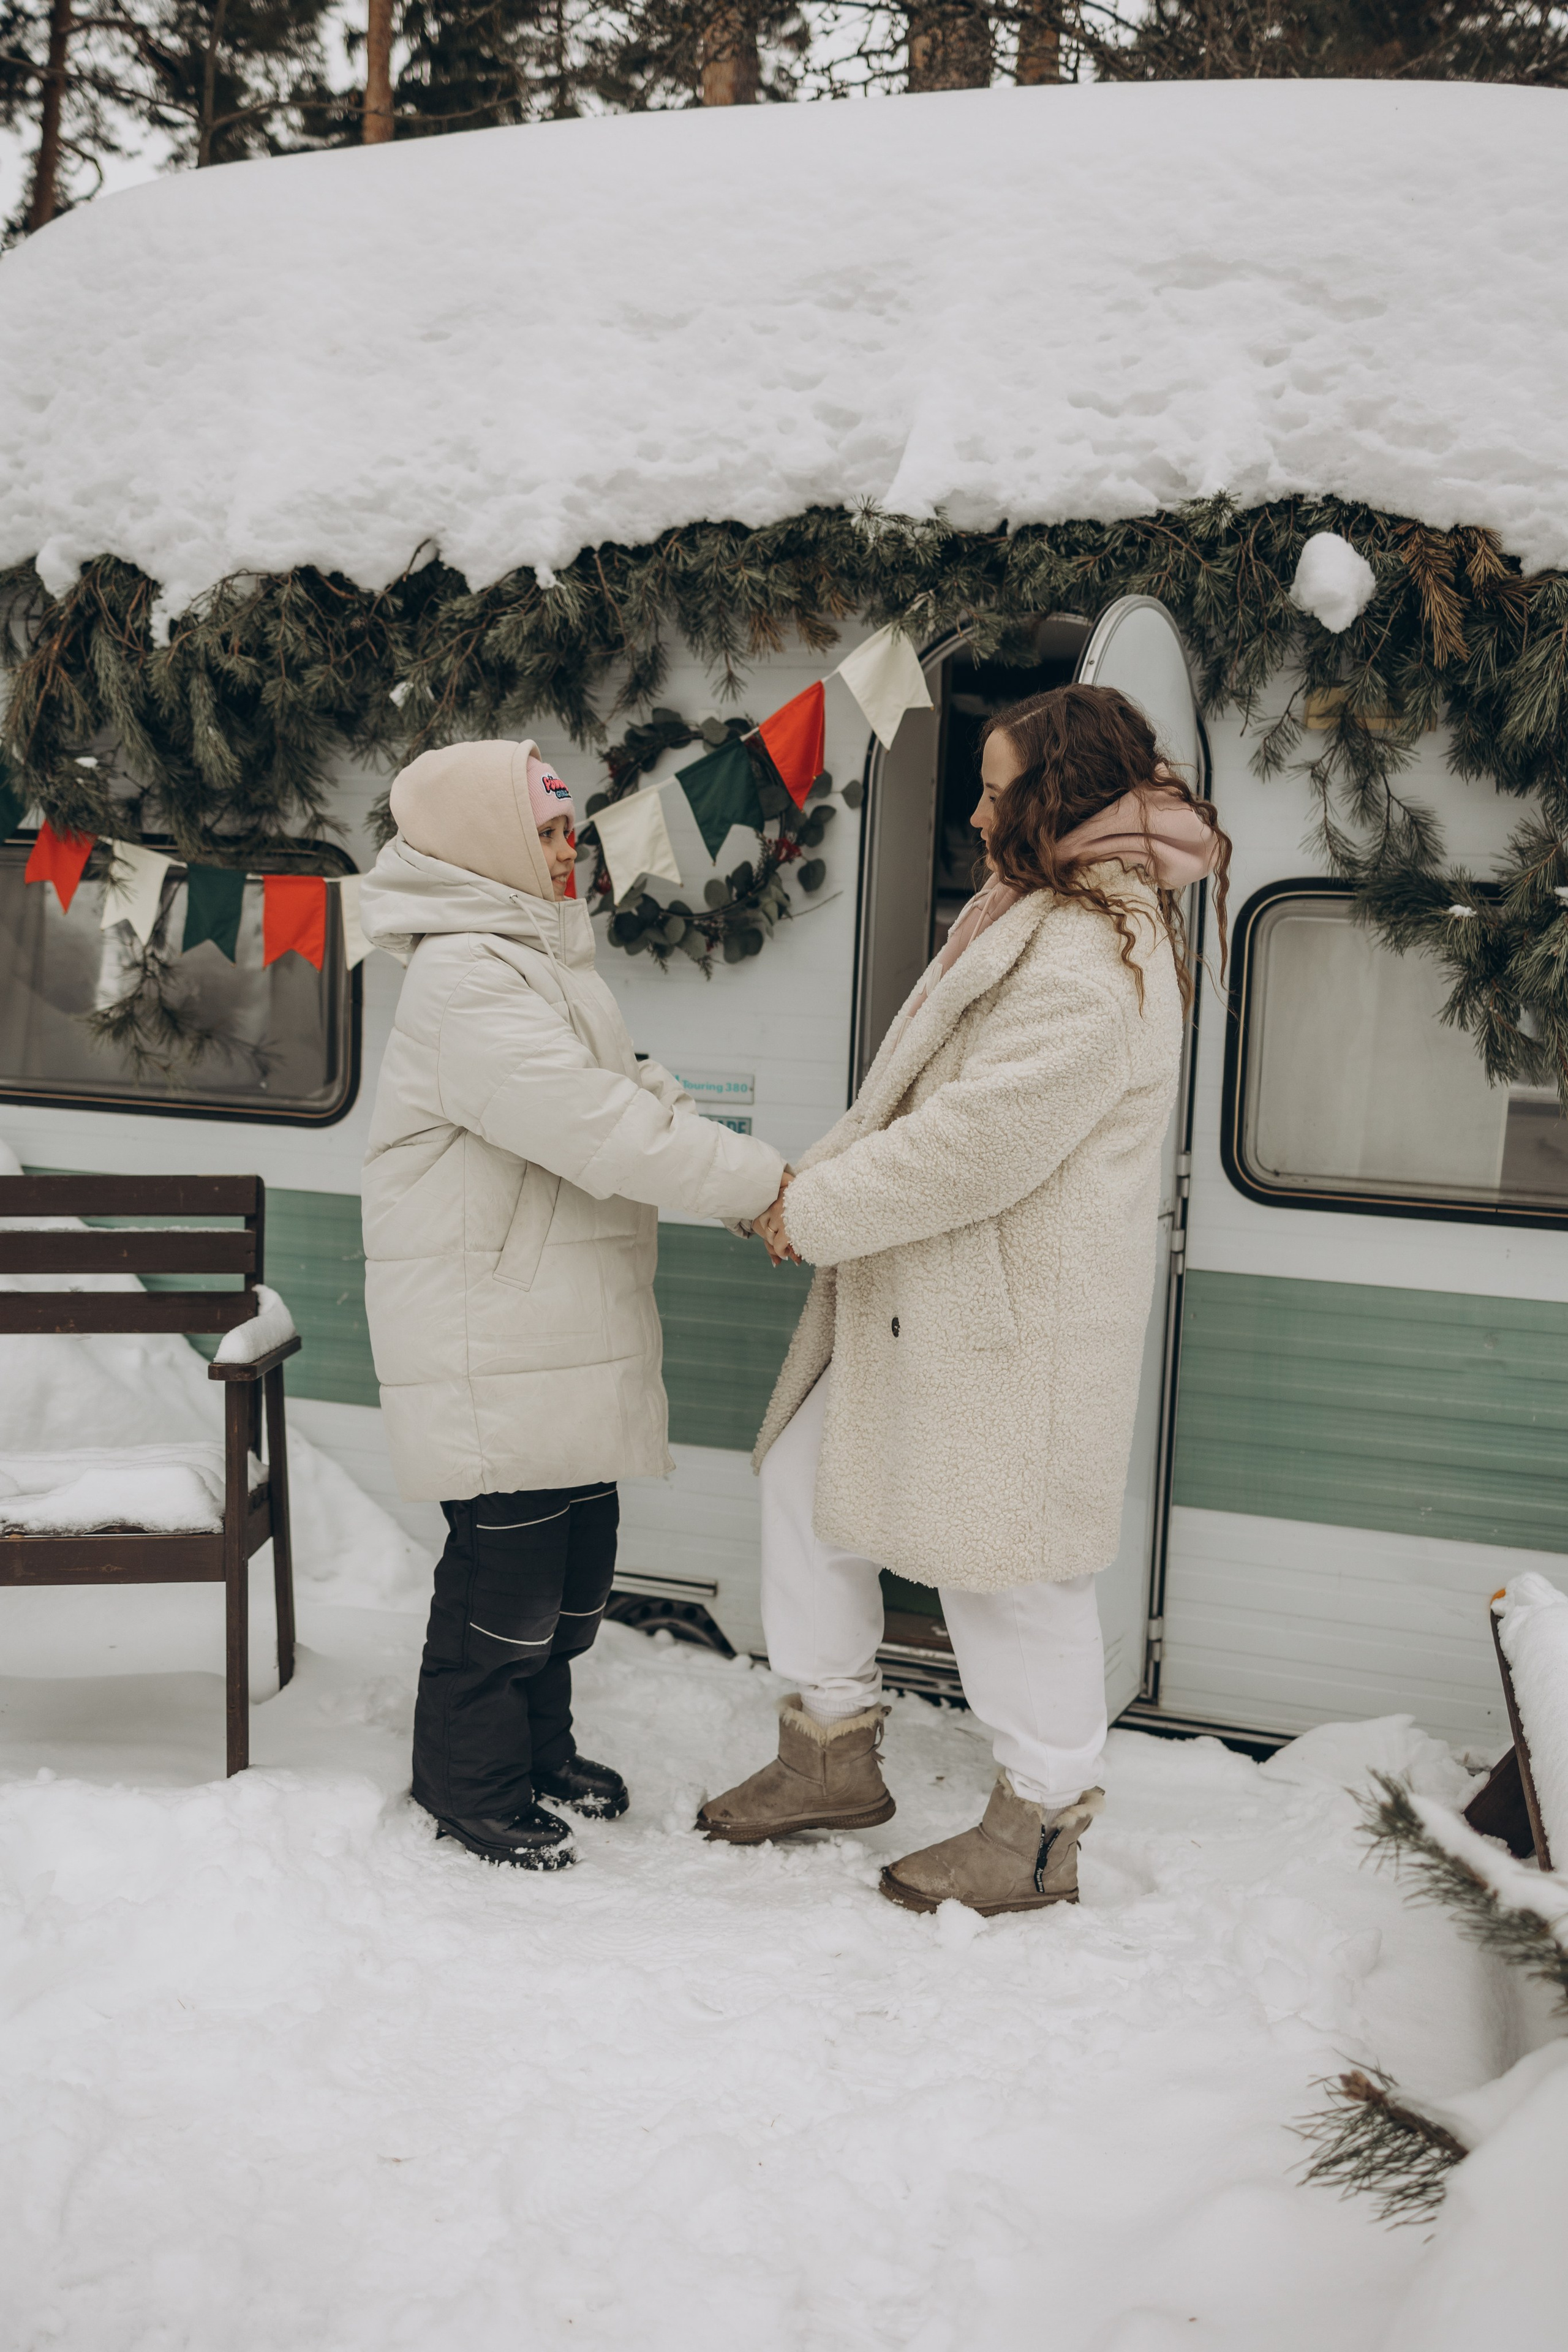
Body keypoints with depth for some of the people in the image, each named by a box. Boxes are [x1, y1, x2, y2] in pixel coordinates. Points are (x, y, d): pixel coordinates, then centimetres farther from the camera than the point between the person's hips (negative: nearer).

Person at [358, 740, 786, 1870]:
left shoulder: (545, 960, 15)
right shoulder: (464, 980, -19)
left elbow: (643, 1095, 13)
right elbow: (597, 1129, -26)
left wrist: (762, 1183, -1)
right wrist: (764, 1181, -19)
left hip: (569, 1331, 10)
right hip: (491, 1342, -10)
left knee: (576, 1553, 18)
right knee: (507, 1562, 1)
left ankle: (540, 1746, 35)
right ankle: (473, 1786, 19)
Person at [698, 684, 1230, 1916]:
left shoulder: (1092, 966, -23)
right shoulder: (1032, 916, 13)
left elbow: (978, 1143, -26)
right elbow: (917, 1091, 17)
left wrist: (820, 1212, -15)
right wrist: (816, 1174, 6)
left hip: (1015, 1319, -11)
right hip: (926, 1295, 11)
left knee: (1005, 1561, 2)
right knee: (809, 1477, 15)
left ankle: (1041, 1828, 22)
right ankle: (833, 1751, 29)